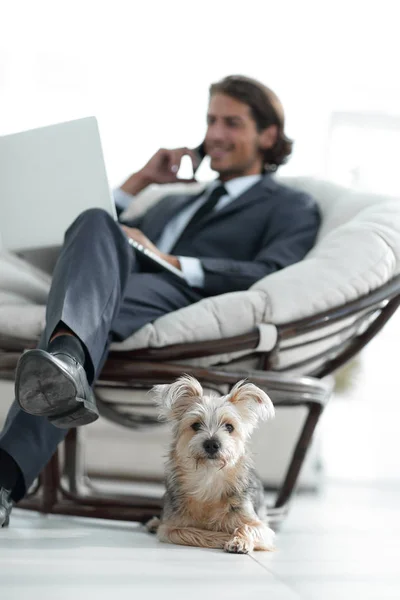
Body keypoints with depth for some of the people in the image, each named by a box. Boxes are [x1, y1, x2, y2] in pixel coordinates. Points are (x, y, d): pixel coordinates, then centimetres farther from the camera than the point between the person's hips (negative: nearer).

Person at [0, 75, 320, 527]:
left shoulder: (291, 208, 24)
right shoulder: (175, 203, 44)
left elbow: (272, 277, 0)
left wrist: (172, 263, -7)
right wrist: (138, 182, 28)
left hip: (183, 299, -4)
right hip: (107, 290, 4)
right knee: (95, 222, -31)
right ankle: (66, 361, -62)